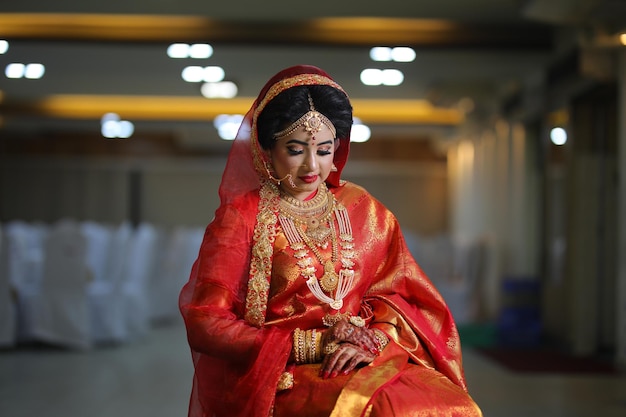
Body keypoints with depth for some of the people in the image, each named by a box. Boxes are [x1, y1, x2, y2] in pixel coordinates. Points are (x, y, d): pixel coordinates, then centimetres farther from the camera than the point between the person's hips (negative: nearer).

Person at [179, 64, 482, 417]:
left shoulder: (362, 209, 14)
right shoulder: (240, 217, 1)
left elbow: (397, 291, 13)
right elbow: (205, 325, -5)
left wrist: (372, 339, -11)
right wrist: (309, 344, -11)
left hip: (369, 360, 5)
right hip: (284, 377, -4)